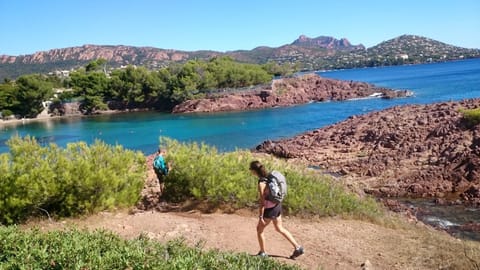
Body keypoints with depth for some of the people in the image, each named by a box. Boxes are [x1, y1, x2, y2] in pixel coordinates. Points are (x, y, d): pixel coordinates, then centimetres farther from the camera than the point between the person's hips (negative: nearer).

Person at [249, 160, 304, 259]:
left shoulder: (261, 183, -27)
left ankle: (262, 253, 28)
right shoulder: (269, 176, -1)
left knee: (259, 229, 14)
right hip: (277, 206, 8)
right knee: (279, 228, 23)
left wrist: (260, 217, -17)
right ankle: (297, 248, 25)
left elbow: (262, 202, -24)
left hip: (270, 210, -8)